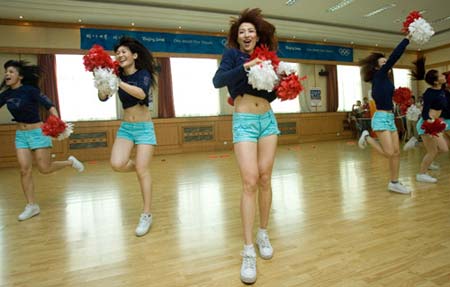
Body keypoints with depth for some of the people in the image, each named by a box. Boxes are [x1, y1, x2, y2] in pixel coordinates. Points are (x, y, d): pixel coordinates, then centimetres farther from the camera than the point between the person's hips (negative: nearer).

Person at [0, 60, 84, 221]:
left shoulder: (30, 90, -13)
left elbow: (49, 106, -21)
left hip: (37, 132, -6)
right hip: (20, 135, 6)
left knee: (44, 168, -3)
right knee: (24, 170, 0)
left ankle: (70, 162, 25)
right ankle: (32, 206, 8)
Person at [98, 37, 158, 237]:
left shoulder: (143, 74, -7)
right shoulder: (117, 75, 6)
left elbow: (142, 93, -28)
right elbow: (103, 97, -5)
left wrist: (118, 82, -35)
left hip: (144, 127, -4)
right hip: (125, 127, 4)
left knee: (142, 170, -7)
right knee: (117, 164, -15)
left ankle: (146, 215, 6)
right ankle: (140, 167, 20)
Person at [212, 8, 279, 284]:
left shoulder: (264, 58, 15)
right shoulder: (232, 54, 4)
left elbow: (270, 97, 16)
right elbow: (218, 81, -15)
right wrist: (244, 67, -22)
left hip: (268, 119, 5)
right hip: (244, 121, -5)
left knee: (265, 178, 3)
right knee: (250, 180, -14)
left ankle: (263, 233, 20)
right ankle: (248, 250, -7)